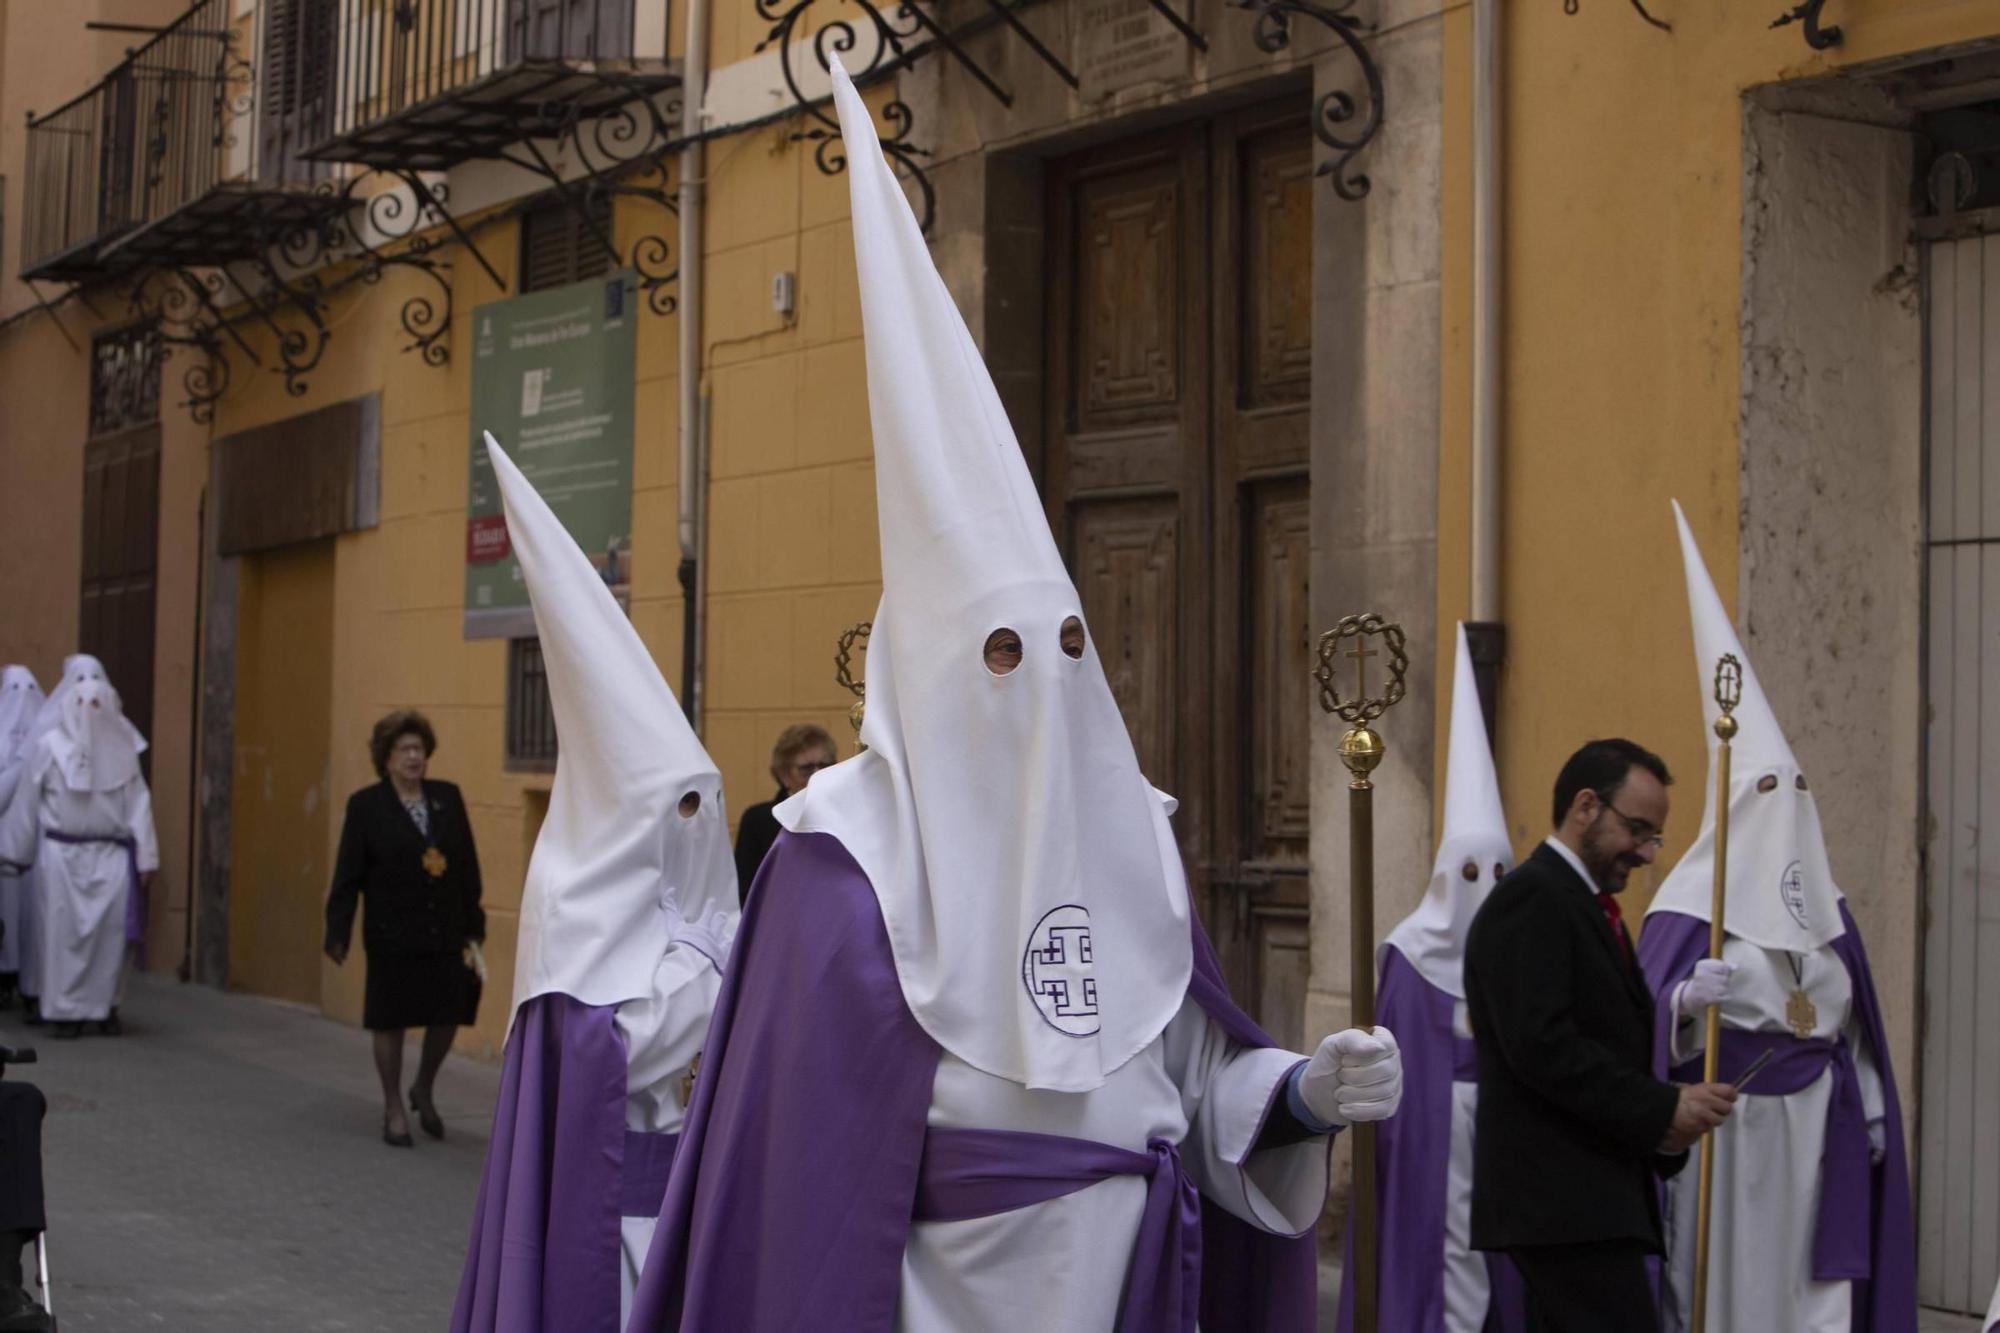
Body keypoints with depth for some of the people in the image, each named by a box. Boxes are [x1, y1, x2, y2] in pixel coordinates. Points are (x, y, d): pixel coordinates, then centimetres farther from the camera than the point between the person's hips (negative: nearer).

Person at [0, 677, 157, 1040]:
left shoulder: (122, 750, 5)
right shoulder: (48, 747, -1)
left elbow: (138, 805, 3)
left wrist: (146, 859, -1)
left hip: (111, 856, 2)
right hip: (62, 856, -1)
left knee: (111, 932, -1)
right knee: (64, 932, -1)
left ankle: (105, 1006, 13)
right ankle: (66, 1011, 6)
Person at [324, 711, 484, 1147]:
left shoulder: (448, 798, 5)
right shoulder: (366, 805, -4)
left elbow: (468, 866, 8)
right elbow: (347, 875, -5)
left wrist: (473, 924, 7)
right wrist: (338, 933, -10)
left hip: (444, 932, 3)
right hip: (391, 935, -3)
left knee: (448, 1015, 5)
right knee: (390, 1021, 5)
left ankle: (423, 1090, 30)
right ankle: (394, 1110, 19)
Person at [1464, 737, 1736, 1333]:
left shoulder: (1585, 905, 22)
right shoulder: (1531, 898, -10)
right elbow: (1541, 1045, -21)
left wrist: (1664, 1126, 5)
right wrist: (1663, 1108, -17)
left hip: (1584, 1196, 10)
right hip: (1564, 1198, -10)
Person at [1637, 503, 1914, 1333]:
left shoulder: (1824, 908, 11)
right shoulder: (1689, 907, -7)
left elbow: (1853, 1027, 17)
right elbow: (1647, 1023, -14)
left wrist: (1872, 1109, 11)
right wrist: (1688, 998, -33)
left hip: (1814, 1134, 5)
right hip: (1724, 1130, -5)